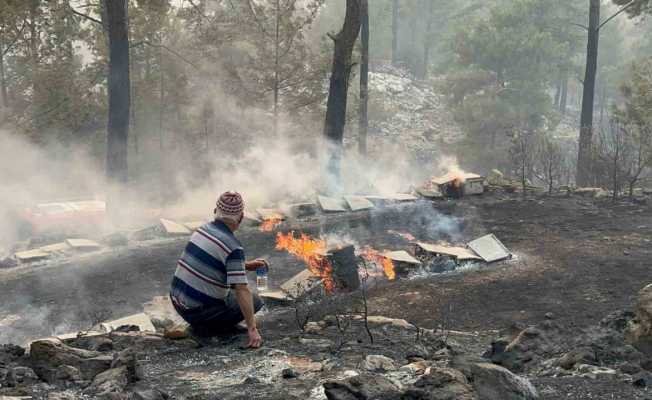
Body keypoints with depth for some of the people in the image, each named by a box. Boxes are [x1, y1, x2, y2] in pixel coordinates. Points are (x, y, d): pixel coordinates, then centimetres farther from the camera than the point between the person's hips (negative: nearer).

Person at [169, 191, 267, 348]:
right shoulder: (233, 247, -20)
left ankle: (201, 322, 16)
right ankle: (206, 327, -1)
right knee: (255, 301, 6)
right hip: (197, 310, -8)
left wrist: (247, 266, 16)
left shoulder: (204, 229, 4)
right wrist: (252, 329, -23)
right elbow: (242, 290, -25)